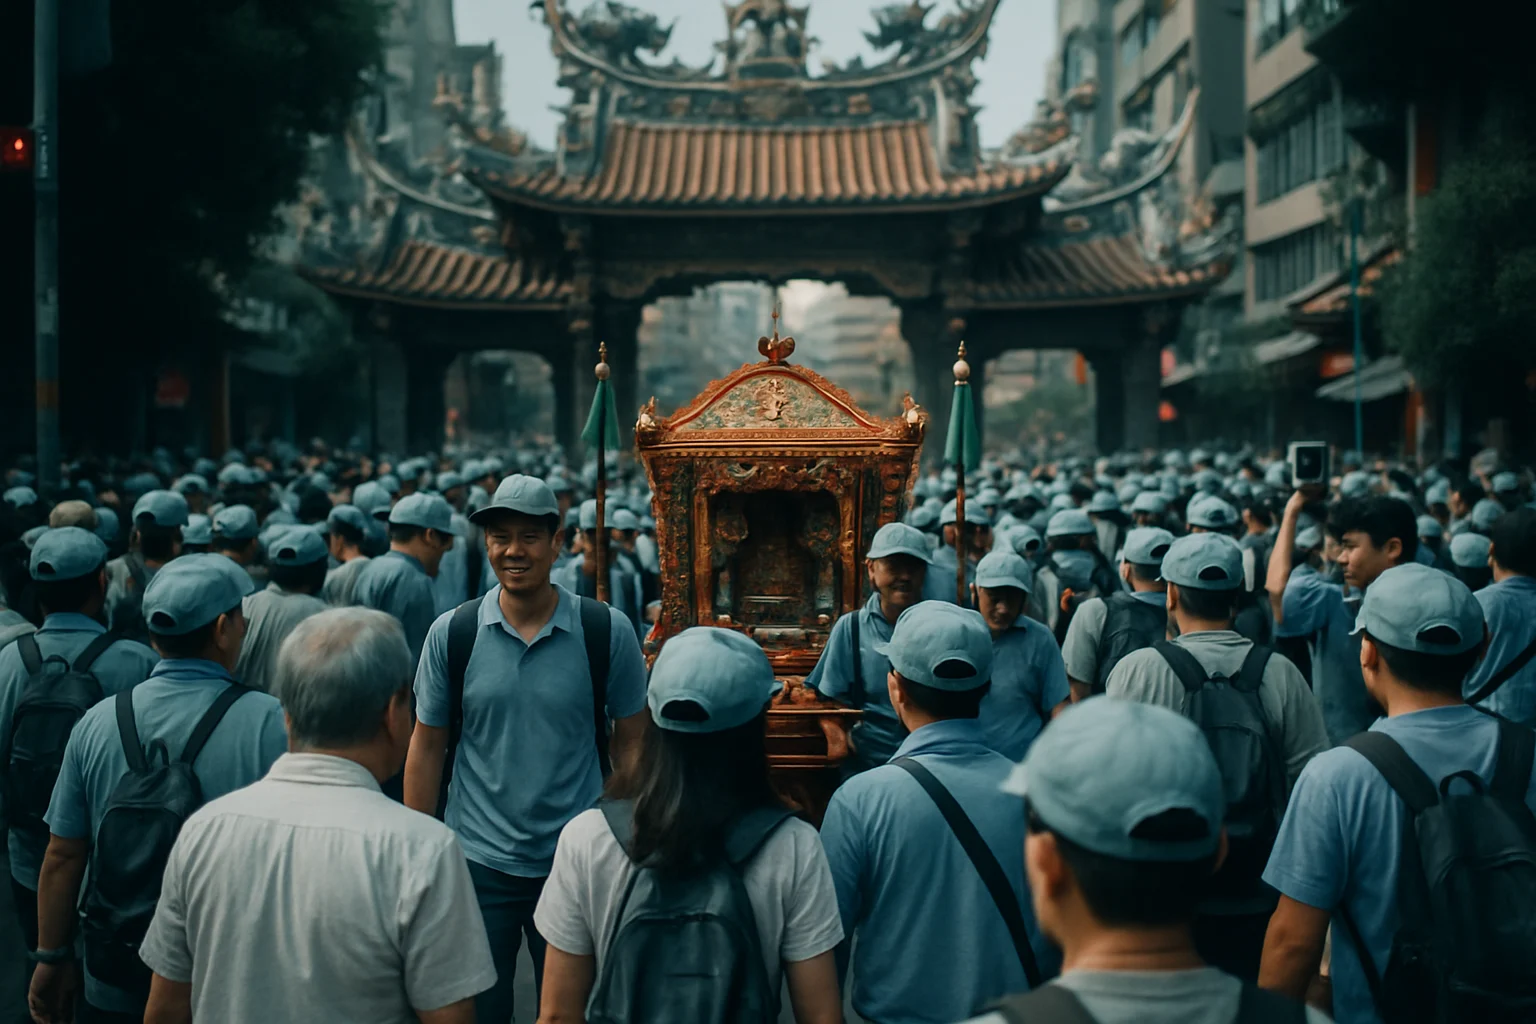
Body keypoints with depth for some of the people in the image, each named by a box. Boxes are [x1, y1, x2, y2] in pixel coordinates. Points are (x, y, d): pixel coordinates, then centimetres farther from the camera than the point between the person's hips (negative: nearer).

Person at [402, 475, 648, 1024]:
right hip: (477, 861, 1)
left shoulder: (607, 631, -6)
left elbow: (631, 741, 2)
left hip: (576, 864, 0)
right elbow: (427, 746, 4)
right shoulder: (451, 633, -4)